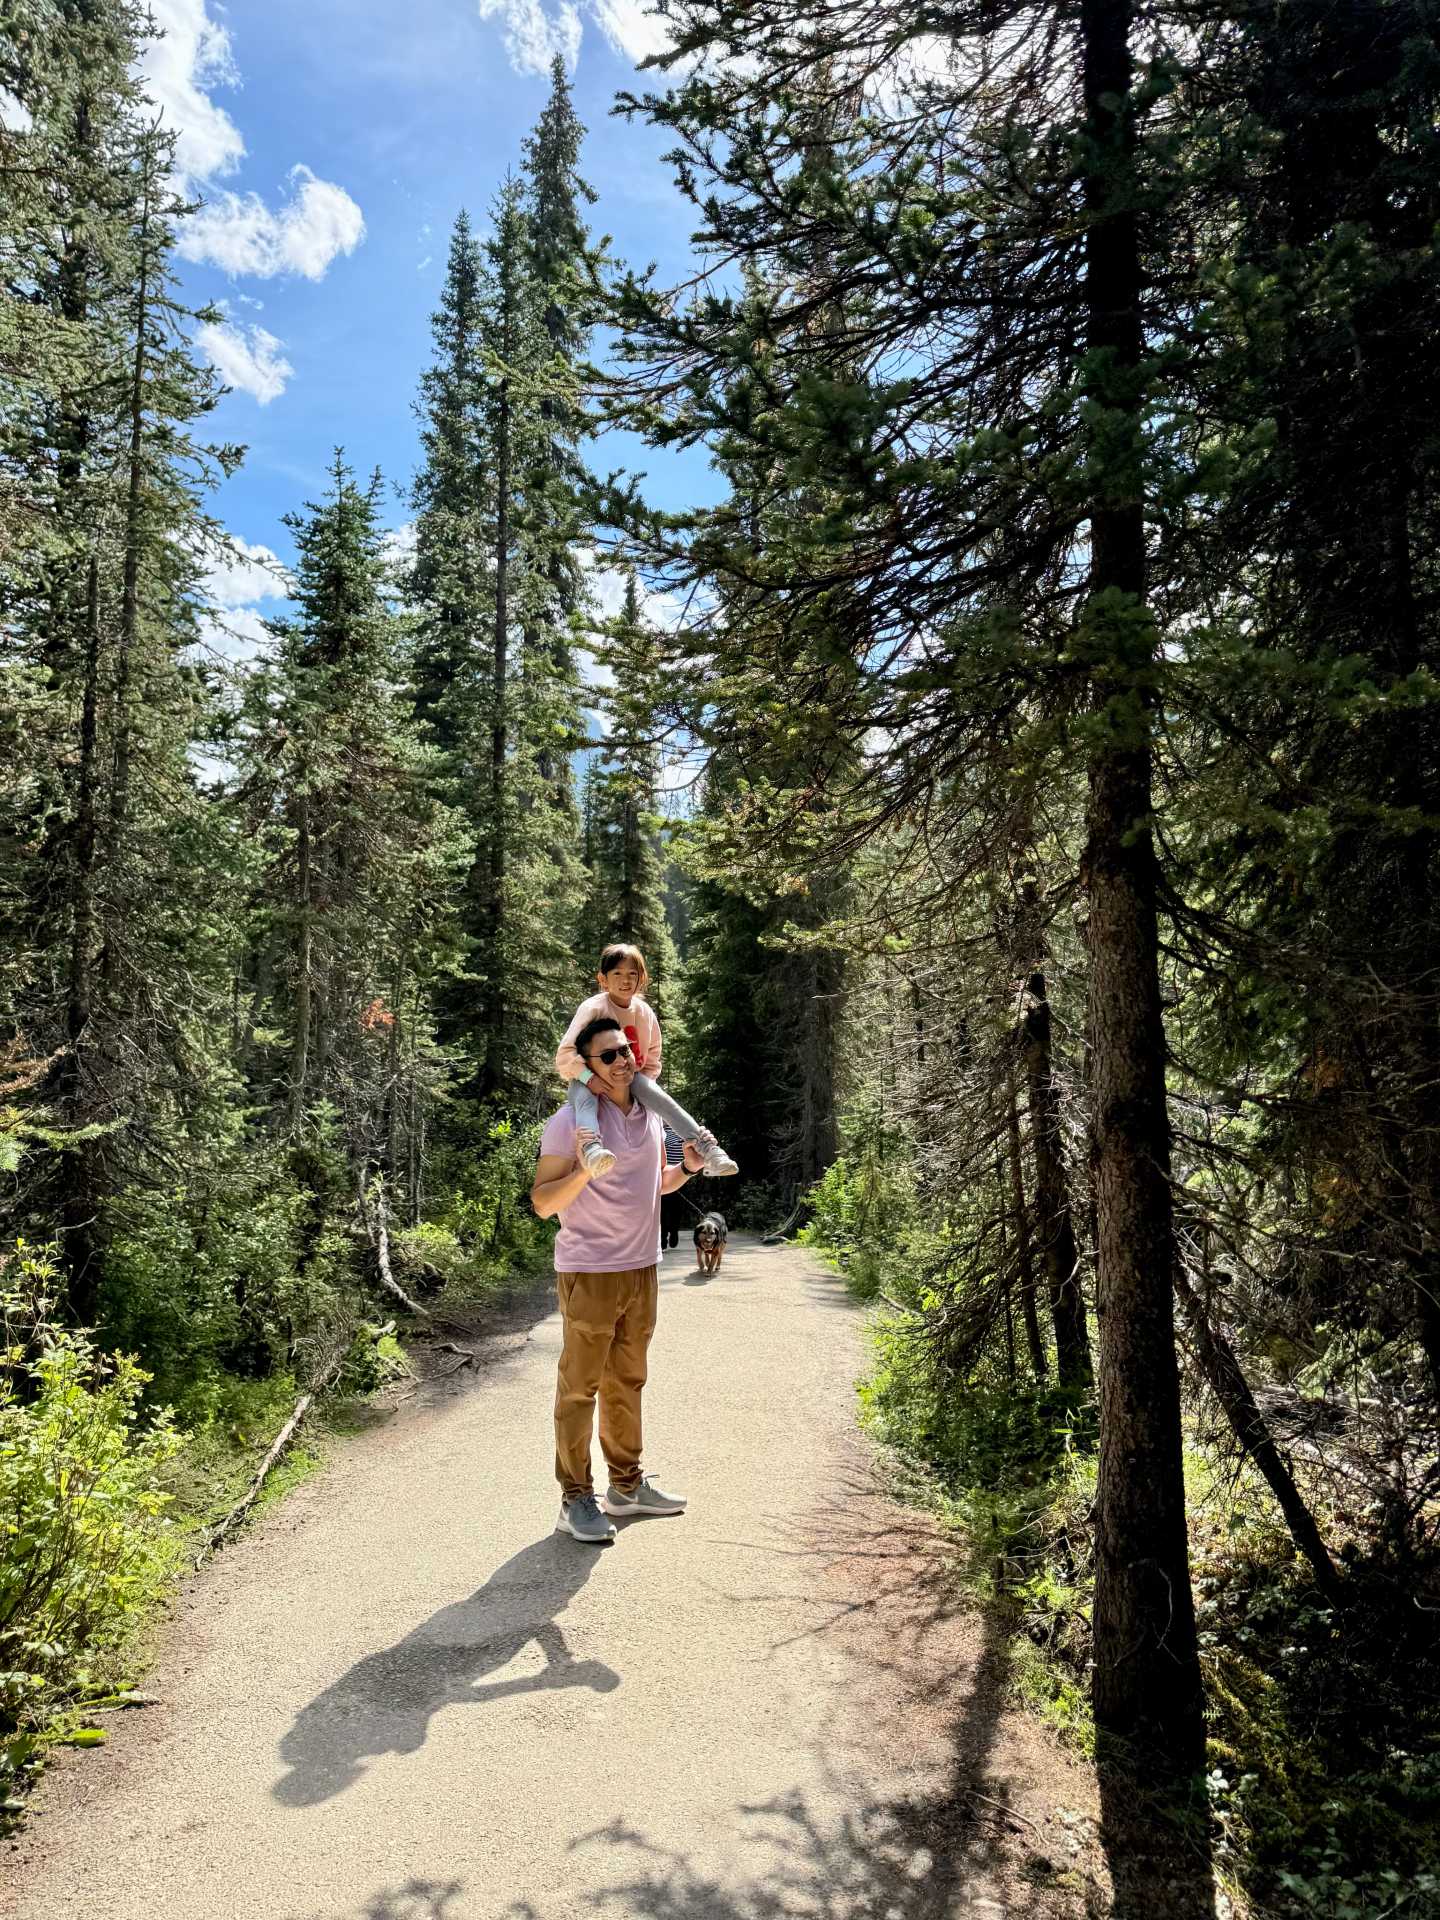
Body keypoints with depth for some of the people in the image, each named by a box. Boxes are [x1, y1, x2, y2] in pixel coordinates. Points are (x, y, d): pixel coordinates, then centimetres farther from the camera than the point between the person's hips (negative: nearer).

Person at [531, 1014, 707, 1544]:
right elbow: (542, 1203, -14)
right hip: (589, 1271, -7)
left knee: (626, 1382, 17)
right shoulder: (571, 1121, -14)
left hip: (642, 1268, 7)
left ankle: (627, 1484, 30)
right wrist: (585, 1170, -30)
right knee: (580, 1386, 2)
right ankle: (576, 1499, 12)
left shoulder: (651, 1113, 7)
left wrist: (688, 1167, 1)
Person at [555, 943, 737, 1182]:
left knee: (653, 1091, -28)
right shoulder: (593, 1008, -15)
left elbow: (652, 1062, 11)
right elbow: (565, 1055, -20)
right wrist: (592, 1080, -33)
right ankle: (591, 1147, -64)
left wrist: (642, 1086, -7)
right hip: (589, 1080, -3)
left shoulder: (645, 1013, 0)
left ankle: (705, 1145, -35)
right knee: (583, 1095, -37)